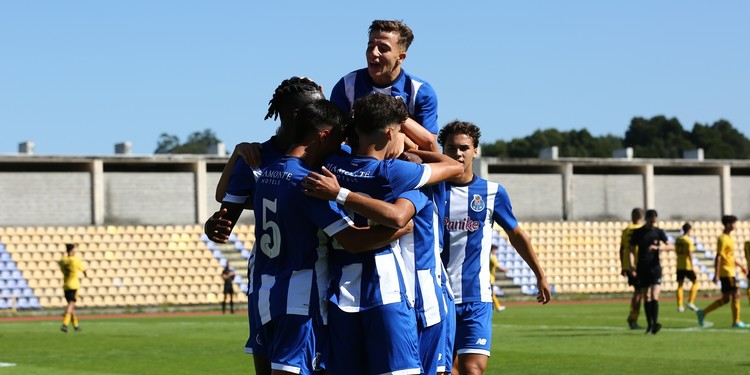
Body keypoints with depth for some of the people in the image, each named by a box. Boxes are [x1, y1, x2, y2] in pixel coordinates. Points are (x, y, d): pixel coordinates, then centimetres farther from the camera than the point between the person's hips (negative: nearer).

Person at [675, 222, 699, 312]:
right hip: (687, 265, -6)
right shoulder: (688, 240, -12)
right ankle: (691, 302, 2)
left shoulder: (678, 239, 7)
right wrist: (692, 266, -15)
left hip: (679, 265, 6)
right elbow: (690, 254, -17)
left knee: (680, 285, 8)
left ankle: (680, 306, 6)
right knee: (695, 282, 10)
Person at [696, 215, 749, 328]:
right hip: (726, 272, -10)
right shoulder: (723, 239, -13)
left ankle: (702, 313, 11)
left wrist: (740, 266, 26)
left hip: (730, 272, 10)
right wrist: (716, 274, -22)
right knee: (735, 295, -6)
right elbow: (718, 257, -18)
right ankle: (736, 322, -1)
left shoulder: (728, 238, 16)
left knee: (726, 299, 8)